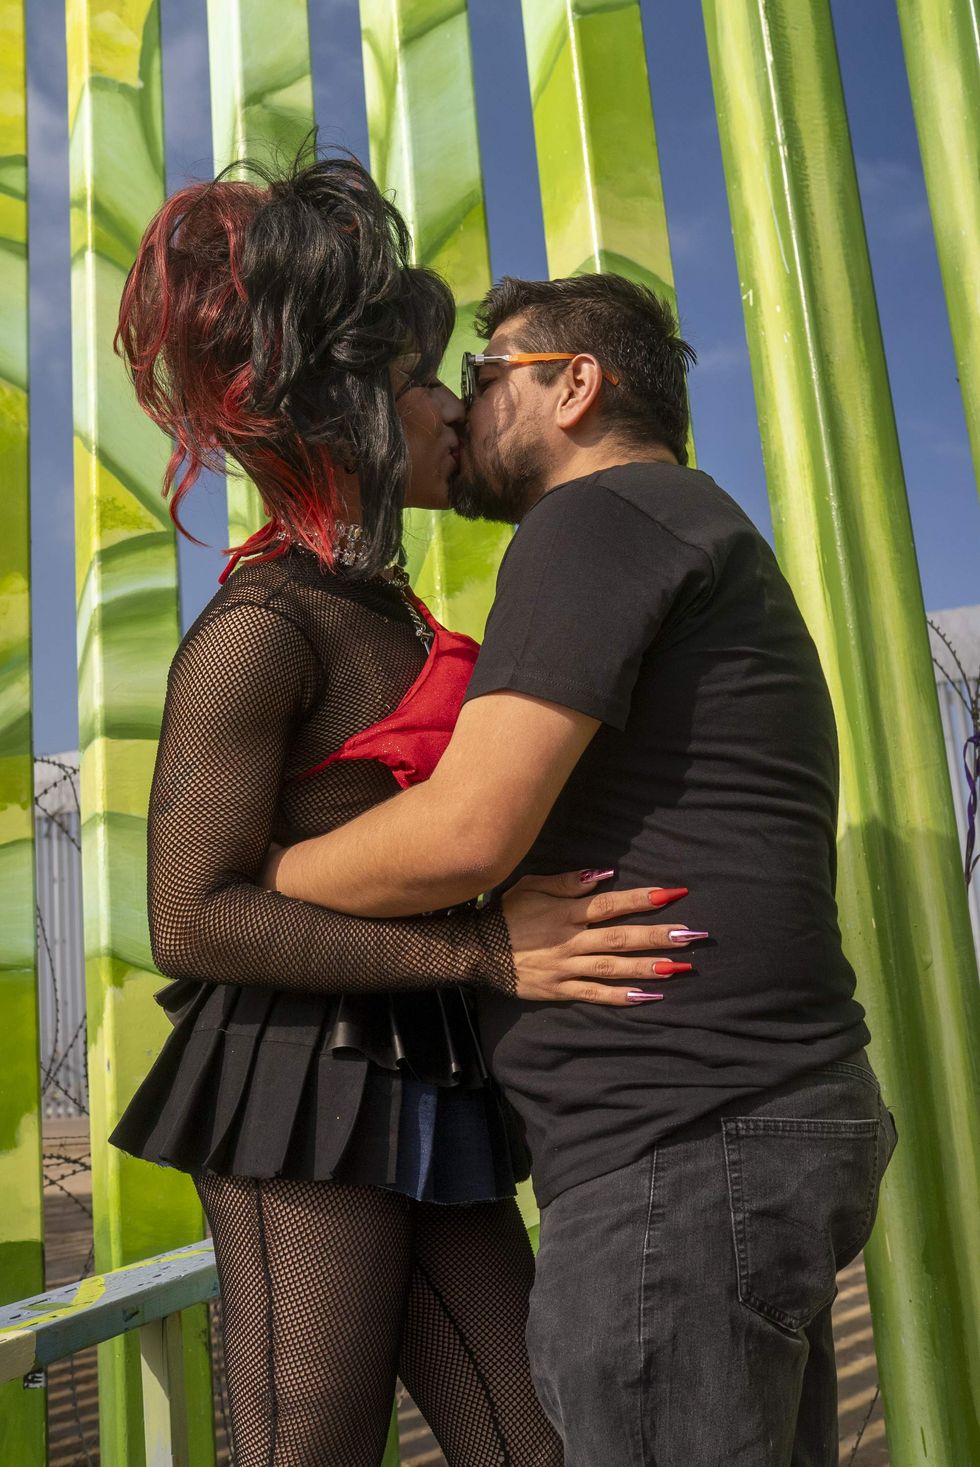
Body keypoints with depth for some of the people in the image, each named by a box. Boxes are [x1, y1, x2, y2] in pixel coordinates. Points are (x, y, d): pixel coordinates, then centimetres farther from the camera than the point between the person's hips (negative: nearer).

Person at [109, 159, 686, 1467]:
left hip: (418, 1092, 8)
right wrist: (484, 950, -20)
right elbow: (192, 917, -18)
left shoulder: (387, 613, 15)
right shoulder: (258, 629, -12)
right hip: (300, 1103, -8)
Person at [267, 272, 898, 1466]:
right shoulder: (697, 541, 23)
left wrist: (239, 880, -3)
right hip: (759, 1122, 10)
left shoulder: (602, 510, -9)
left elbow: (468, 830, -18)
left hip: (681, 1150, -10)